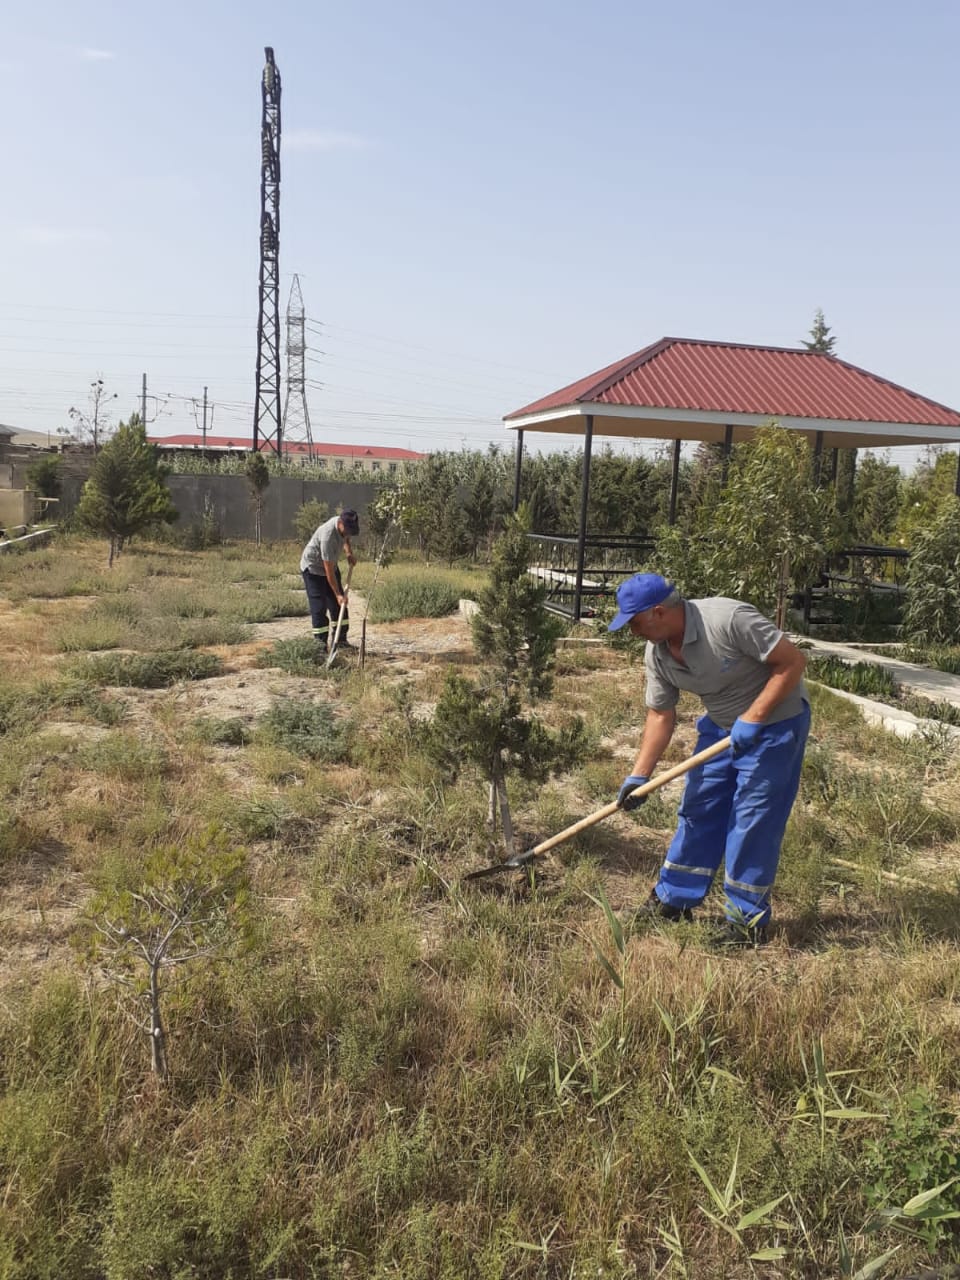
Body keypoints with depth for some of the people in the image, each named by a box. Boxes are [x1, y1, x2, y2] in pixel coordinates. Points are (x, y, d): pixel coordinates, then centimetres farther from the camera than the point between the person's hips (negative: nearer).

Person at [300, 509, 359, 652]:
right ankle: (321, 644, -7)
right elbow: (328, 571, -33)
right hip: (313, 568, -8)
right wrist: (338, 594, -30)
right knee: (319, 607, -11)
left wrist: (349, 552, -1)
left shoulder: (344, 524, -13)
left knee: (338, 605, 6)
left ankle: (340, 640, 13)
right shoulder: (328, 536, -36)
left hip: (330, 565, 8)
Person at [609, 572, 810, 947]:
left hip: (774, 722, -7)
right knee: (697, 810, 11)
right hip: (720, 726, 7)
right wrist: (639, 776, -6)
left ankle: (747, 921, 9)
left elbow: (792, 661, -25)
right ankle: (673, 900, 25)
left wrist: (751, 719, -27)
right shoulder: (657, 653, -8)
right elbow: (660, 716, -1)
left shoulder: (729, 619, -30)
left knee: (753, 822, -5)